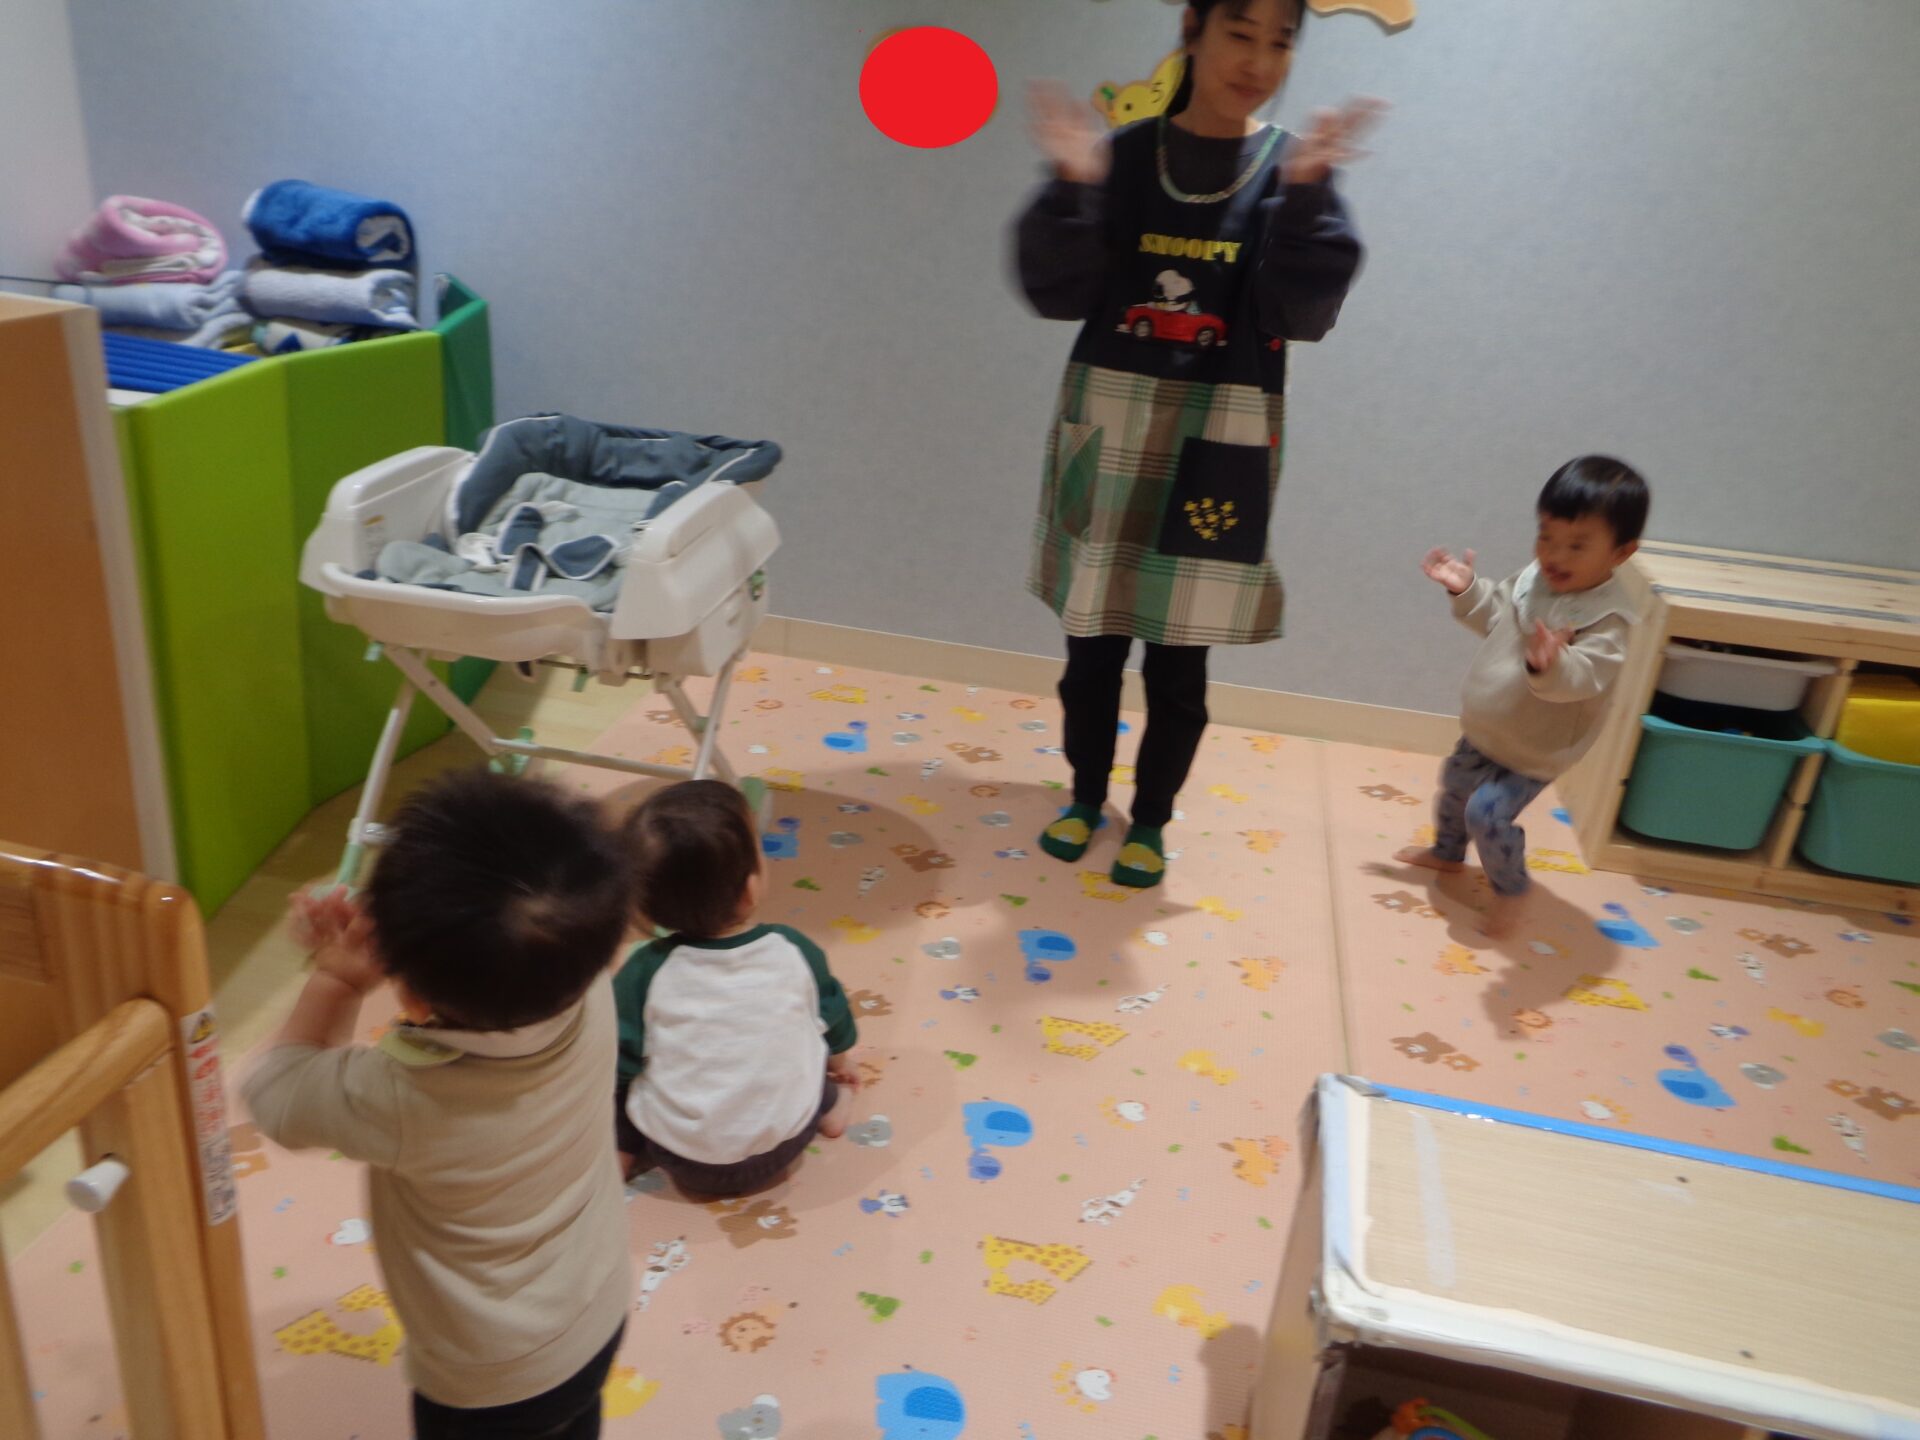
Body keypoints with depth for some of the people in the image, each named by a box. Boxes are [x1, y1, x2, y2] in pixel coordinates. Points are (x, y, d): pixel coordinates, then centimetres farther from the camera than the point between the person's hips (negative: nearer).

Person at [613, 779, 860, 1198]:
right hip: (786, 1143, 2)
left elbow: (616, 1065, -11)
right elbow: (834, 1024, 4)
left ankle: (626, 1149, 5)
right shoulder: (795, 952, -15)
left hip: (683, 1159, -1)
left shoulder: (644, 972, -21)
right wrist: (839, 1063, 27)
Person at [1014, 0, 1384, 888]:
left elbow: (1303, 313, -12)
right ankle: (1086, 798, 34)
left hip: (1217, 444, -1)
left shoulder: (1289, 170, -2)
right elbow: (1058, 293, -8)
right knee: (1092, 646, 11)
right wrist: (1072, 185, -22)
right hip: (1110, 429, 1)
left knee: (1179, 666, 7)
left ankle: (1150, 820, 28)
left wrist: (1306, 193, -24)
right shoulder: (1124, 155, -1)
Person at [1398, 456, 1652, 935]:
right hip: (1486, 730, 8)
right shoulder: (1534, 578, -8)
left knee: (1488, 812, -14)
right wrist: (1467, 591, -4)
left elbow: (1582, 677, -43)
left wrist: (1550, 664, -62)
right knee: (1455, 782, 25)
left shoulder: (1608, 617, -30)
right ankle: (1447, 851, 53)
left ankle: (1511, 890, 14)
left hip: (1535, 749, -8)